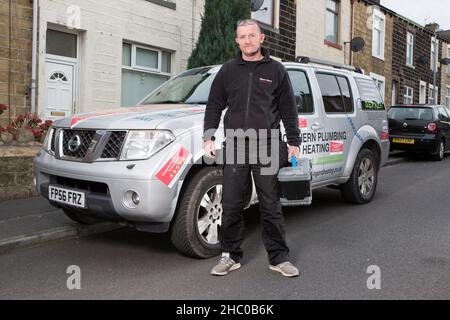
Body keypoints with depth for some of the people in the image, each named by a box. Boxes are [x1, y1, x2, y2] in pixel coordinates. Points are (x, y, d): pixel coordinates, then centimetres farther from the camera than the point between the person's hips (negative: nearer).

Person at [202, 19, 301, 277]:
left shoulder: (276, 70, 9)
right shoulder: (228, 71, 13)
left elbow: (289, 110, 9)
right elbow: (214, 106, 14)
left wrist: (294, 143, 4)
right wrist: (209, 138, 4)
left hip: (268, 148, -1)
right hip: (234, 148, 2)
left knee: (271, 206, 3)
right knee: (232, 206, 4)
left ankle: (279, 258, 15)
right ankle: (231, 256, 17)